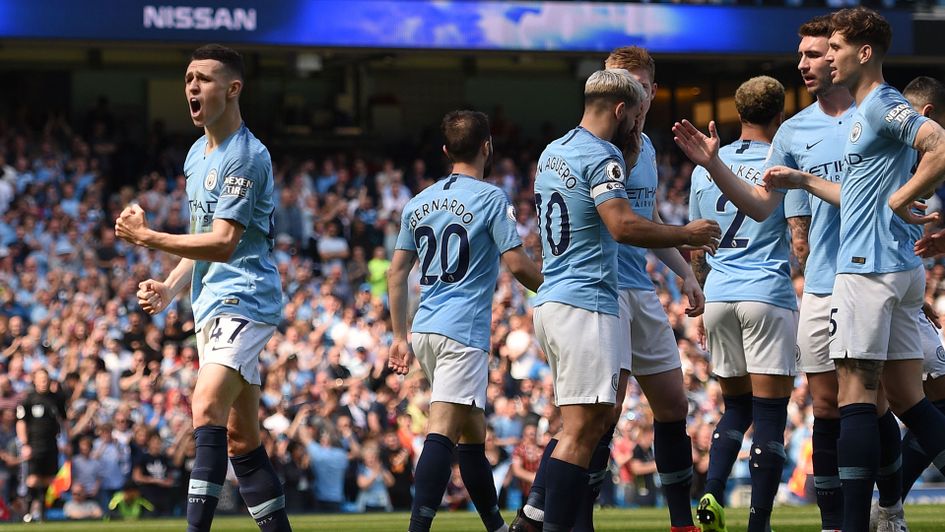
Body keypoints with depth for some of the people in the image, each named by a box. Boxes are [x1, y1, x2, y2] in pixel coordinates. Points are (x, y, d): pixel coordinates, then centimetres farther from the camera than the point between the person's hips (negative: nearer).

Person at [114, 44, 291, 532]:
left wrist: (145, 237, -20)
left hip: (243, 299, -10)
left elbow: (224, 244, -21)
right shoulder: (197, 154, 17)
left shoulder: (246, 156, -13)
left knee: (208, 406, -27)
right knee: (240, 438, 10)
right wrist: (170, 288, 11)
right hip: (212, 304, 10)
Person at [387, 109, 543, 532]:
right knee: (443, 432, -16)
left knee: (473, 431, 17)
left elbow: (396, 274, 17)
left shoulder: (419, 203, 14)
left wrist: (400, 336, 22)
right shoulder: (491, 199, -5)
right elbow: (518, 265, -8)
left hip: (425, 330, 7)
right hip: (463, 330, -7)